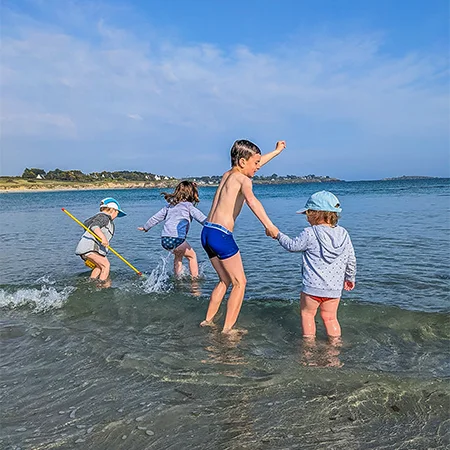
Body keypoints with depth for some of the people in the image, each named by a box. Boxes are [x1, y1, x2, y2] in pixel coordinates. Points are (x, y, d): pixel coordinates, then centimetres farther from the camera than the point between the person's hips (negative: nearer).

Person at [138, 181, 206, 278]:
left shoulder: (169, 205, 21)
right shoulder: (188, 206, 3)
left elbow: (156, 217, 28)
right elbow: (202, 218, -4)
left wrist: (145, 227, 40)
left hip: (164, 240, 6)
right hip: (177, 239, -6)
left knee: (178, 256, 30)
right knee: (192, 256, 15)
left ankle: (178, 277, 31)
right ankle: (195, 278, 16)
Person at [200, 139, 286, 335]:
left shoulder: (227, 174, 18)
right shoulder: (243, 178, -6)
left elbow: (255, 163, 33)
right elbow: (250, 199, -30)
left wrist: (277, 150, 44)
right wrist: (268, 224, -39)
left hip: (207, 233, 9)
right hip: (221, 235, -9)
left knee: (225, 280, 22)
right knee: (239, 283, 5)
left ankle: (208, 320, 27)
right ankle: (228, 328, 6)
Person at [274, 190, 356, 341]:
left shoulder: (309, 233, -13)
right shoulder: (343, 234, 3)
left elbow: (292, 246, 1)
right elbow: (351, 260, 9)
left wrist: (279, 235, 18)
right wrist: (350, 278, 24)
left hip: (313, 287, -5)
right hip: (334, 289, 5)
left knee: (307, 313, 15)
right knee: (330, 317, 17)